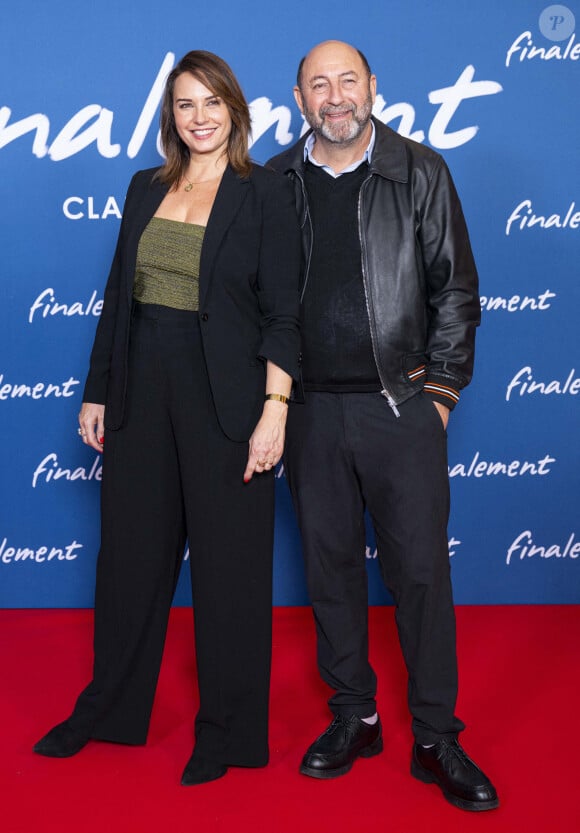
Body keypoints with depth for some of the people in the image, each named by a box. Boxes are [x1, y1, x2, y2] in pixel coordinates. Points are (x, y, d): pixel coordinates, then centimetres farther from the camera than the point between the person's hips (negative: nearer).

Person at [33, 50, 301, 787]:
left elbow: (282, 312, -9)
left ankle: (227, 731, 22)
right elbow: (118, 296, 12)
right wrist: (97, 391, 11)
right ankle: (109, 708, 33)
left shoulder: (264, 193, -5)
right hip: (142, 388, 5)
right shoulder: (147, 188, 10)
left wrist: (275, 410, -16)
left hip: (224, 396, -5)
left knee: (227, 562, 5)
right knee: (130, 552, 14)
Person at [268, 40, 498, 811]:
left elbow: (454, 289, 2)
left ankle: (437, 740, 14)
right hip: (309, 408, 2)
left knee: (421, 571, 1)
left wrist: (442, 388, -2)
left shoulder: (420, 174, 2)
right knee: (331, 566, 10)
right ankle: (353, 717, 26)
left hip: (400, 403, -2)